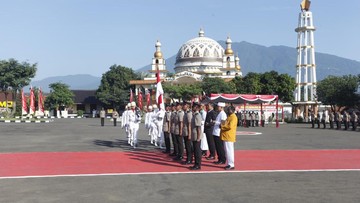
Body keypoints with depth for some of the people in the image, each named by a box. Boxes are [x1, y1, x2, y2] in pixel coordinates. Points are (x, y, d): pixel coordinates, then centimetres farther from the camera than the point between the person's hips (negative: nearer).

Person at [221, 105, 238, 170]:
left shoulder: (233, 117, -14)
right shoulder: (229, 116, 18)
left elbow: (230, 126, -23)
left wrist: (222, 126, -13)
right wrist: (223, 125, 7)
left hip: (229, 137, -10)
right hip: (226, 136, 10)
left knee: (229, 150, -8)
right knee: (227, 151, 12)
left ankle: (231, 165, -4)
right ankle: (229, 164, 19)